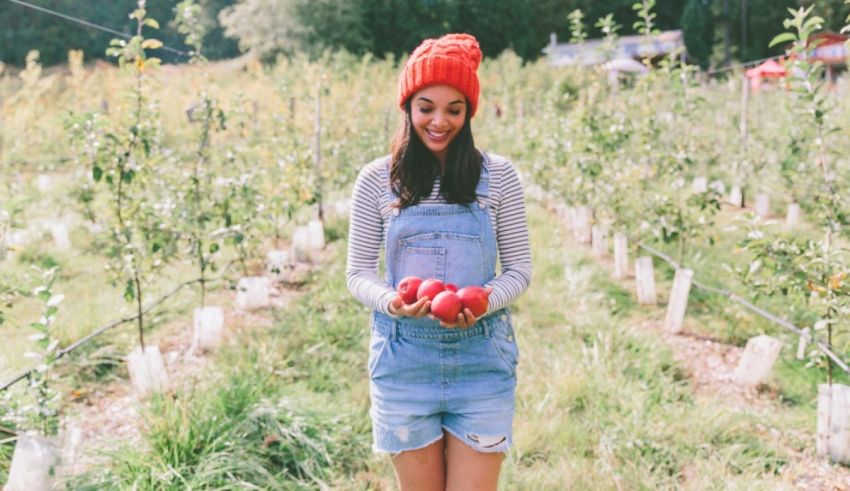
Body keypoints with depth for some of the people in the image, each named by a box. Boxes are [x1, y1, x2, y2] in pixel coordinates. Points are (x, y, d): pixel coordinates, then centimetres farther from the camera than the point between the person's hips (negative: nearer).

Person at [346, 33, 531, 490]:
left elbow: (519, 269, 2)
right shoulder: (376, 179, -1)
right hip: (405, 360, 1)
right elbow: (358, 272, 2)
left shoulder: (497, 175, -1)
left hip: (481, 359, 0)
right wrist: (391, 301, -19)